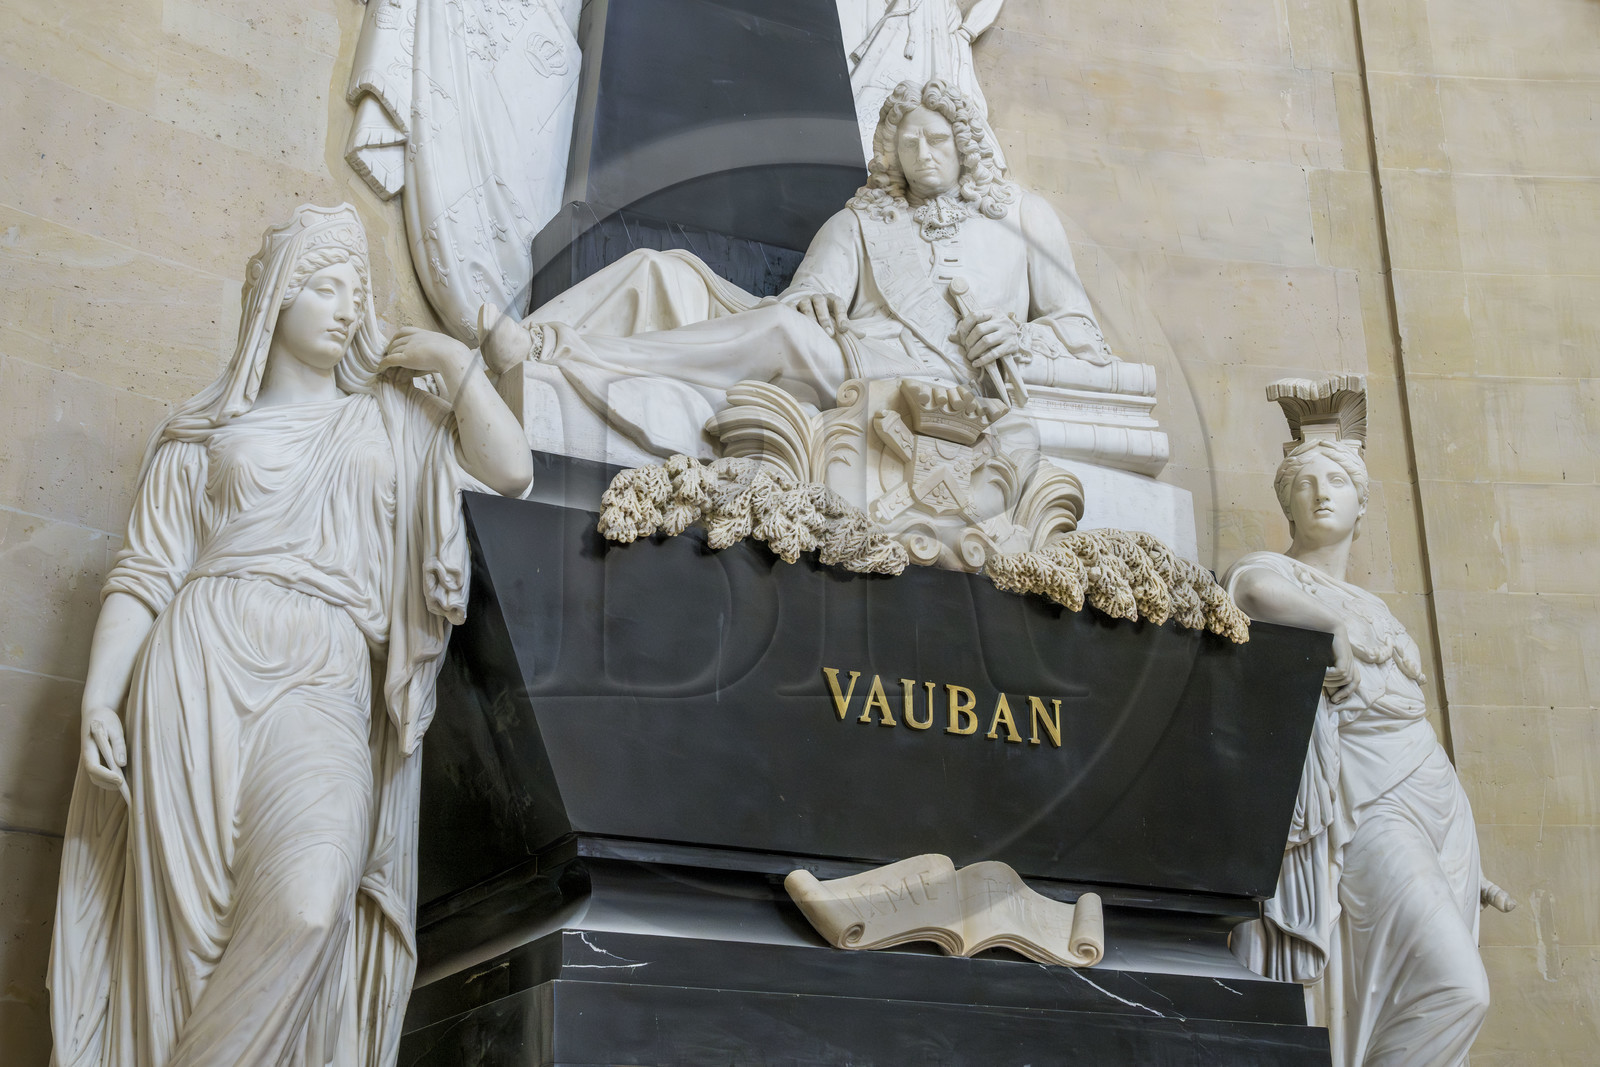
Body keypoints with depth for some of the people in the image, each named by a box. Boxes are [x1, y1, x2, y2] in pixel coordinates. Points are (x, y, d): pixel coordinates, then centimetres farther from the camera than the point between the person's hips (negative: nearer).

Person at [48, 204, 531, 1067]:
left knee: (309, 907, -26)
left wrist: (454, 360, 11)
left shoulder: (392, 419, 23)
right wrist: (99, 701, -2)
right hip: (203, 665, 0)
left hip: (325, 686, 0)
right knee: (189, 915, -12)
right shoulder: (204, 430, 18)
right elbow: (143, 574, 11)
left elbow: (511, 469, 11)